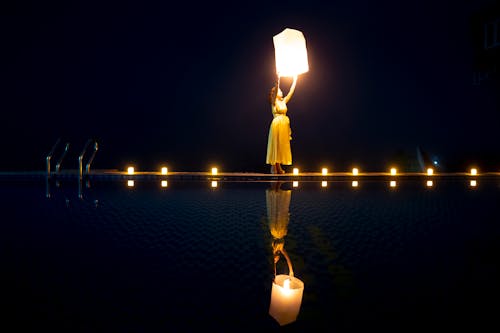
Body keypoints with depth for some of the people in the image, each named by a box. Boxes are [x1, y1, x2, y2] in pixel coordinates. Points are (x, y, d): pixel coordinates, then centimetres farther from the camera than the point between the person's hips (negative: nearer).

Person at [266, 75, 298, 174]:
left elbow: (291, 92, 15)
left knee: (282, 145, 7)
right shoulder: (274, 102, -3)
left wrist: (295, 80, 14)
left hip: (284, 125, 7)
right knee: (275, 145, -4)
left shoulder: (284, 101, 15)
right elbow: (275, 90, -19)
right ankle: (273, 167, 0)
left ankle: (278, 166, 12)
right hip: (277, 124, -7)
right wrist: (278, 80, -30)